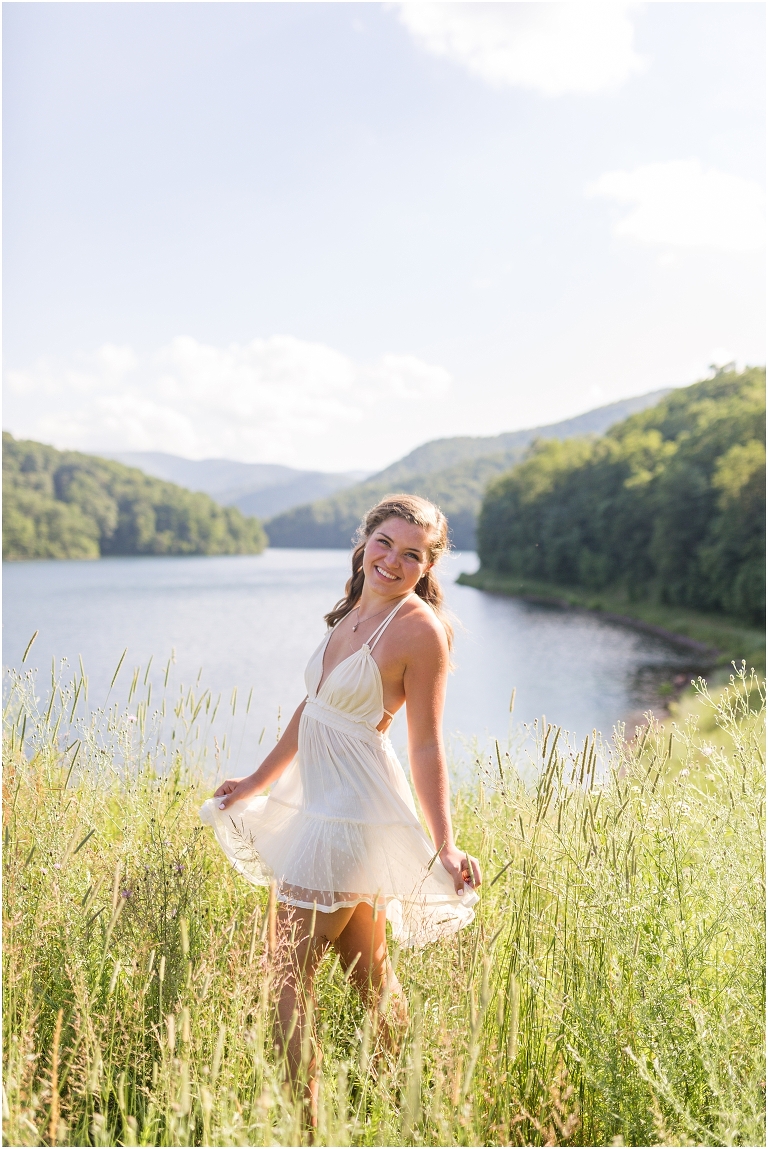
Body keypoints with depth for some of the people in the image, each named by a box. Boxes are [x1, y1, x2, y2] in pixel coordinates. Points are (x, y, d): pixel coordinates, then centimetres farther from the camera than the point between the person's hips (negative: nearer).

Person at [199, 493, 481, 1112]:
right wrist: (258, 781, 21)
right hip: (321, 799, 8)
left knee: (291, 974, -2)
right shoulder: (354, 610, 8)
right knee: (369, 970, 19)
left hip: (353, 810, -8)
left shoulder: (419, 629, -15)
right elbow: (314, 708, 16)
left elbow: (427, 746, -14)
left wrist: (445, 846, -17)